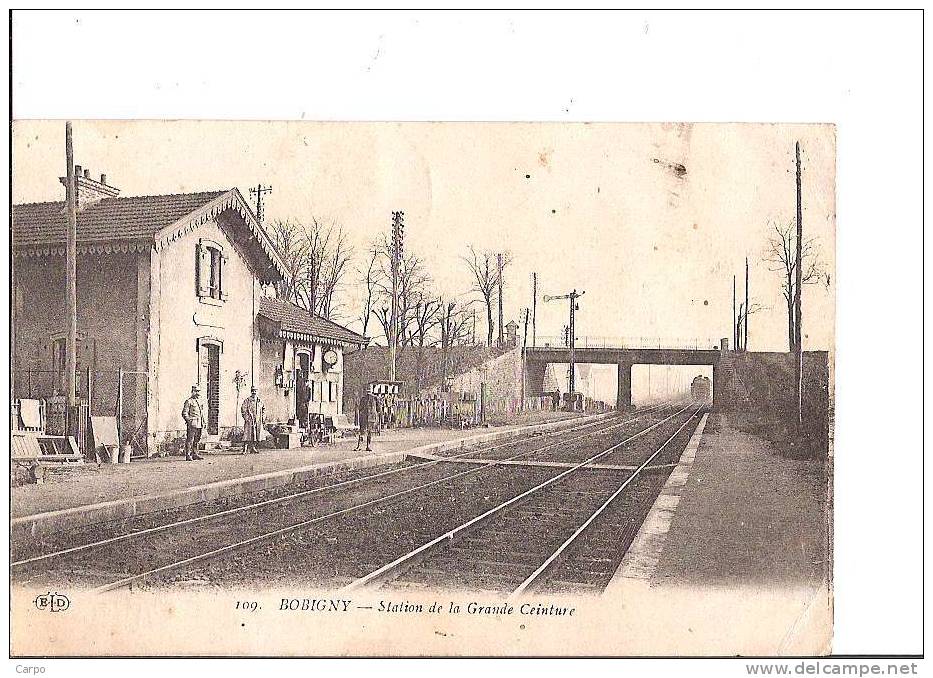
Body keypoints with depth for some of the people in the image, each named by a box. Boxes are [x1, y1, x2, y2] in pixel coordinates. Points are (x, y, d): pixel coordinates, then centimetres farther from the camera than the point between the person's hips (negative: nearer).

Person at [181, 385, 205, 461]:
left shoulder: (200, 401, 18)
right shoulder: (189, 401, -5)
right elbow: (184, 413, -9)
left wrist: (203, 422, 19)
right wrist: (188, 420, -18)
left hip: (199, 424, 8)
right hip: (192, 424, -8)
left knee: (197, 440, 11)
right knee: (190, 440, -8)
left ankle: (195, 454, 19)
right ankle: (188, 455, -7)